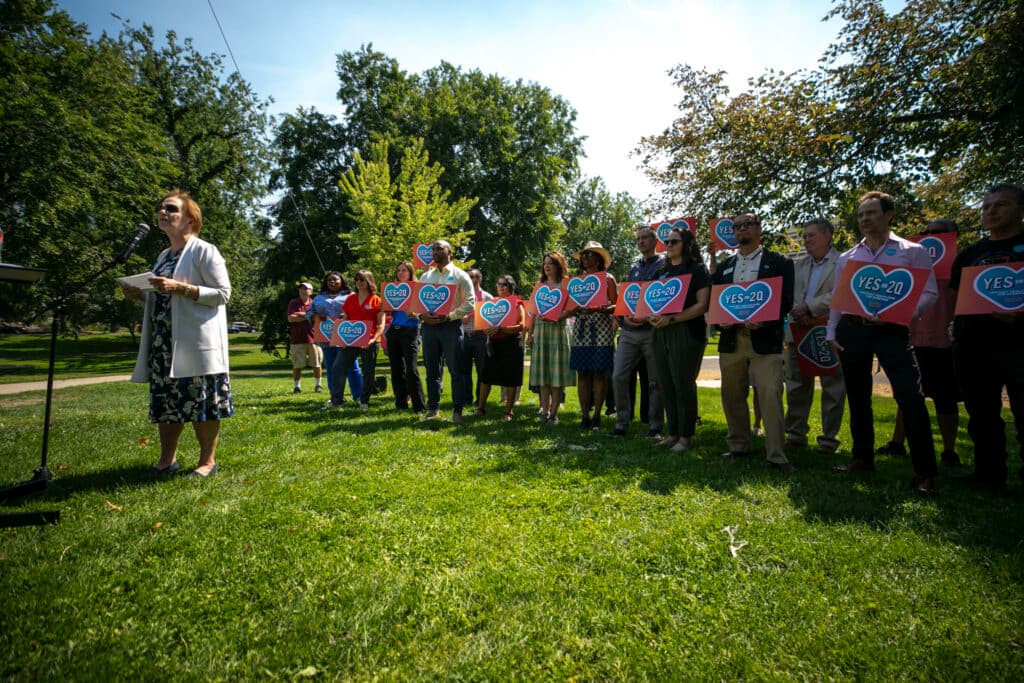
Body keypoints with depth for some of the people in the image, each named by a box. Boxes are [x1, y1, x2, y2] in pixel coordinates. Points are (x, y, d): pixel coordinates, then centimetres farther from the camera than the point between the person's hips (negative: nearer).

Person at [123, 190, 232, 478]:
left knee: (201, 401, -3)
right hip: (163, 342, 8)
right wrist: (139, 295, 7)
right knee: (165, 400, 11)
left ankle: (208, 461, 8)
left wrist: (180, 287, -19)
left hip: (195, 342, -8)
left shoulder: (204, 251, -4)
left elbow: (223, 293, -12)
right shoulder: (164, 256, 19)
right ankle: (167, 459, 22)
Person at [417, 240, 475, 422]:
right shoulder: (425, 276, 15)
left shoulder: (460, 276, 2)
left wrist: (448, 316, -14)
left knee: (456, 370, -3)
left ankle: (457, 410, 4)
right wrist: (421, 316, -7)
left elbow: (469, 303, -5)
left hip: (451, 326, -4)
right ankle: (433, 408, 19)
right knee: (432, 370, 9)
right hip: (428, 326, 4)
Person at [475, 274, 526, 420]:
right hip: (493, 343, 5)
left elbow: (520, 326, -13)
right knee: (486, 375, 4)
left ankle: (509, 411, 10)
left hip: (511, 343, -5)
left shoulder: (517, 303, -2)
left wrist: (499, 329, -21)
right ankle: (480, 407, 14)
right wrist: (487, 329, -5)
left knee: (510, 379, 1)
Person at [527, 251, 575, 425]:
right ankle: (545, 410, 9)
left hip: (558, 329, -4)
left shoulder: (565, 284, 3)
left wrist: (557, 317, -23)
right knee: (542, 371, 3)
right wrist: (530, 334, 8)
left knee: (557, 371, -3)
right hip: (540, 330, 4)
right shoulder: (540, 284, 15)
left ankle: (553, 412, 2)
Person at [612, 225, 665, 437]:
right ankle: (622, 421, 9)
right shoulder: (633, 267, 20)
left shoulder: (664, 265, 3)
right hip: (628, 331, 5)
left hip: (652, 330, -5)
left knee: (655, 380, 2)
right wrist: (624, 316, -3)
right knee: (618, 376, -2)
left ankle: (655, 425, 13)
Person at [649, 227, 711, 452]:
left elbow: (702, 305, -11)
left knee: (683, 385, -2)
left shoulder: (697, 270, -1)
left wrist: (672, 318, -19)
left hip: (686, 332, -6)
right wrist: (652, 316, -4)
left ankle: (685, 436, 8)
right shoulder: (662, 272, 17)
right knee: (666, 385, 8)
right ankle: (672, 432, 18)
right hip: (661, 333, 6)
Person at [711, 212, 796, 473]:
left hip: (764, 339, -4)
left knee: (770, 394, -11)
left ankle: (776, 456, -5)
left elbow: (786, 301, -1)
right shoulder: (724, 266, 18)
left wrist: (763, 321, -18)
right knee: (732, 394, 9)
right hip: (731, 339, 4)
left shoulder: (778, 262, 7)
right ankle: (738, 446, 23)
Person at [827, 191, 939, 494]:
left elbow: (929, 293, 0)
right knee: (857, 398, 10)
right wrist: (832, 335, 7)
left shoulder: (912, 252, 5)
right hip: (851, 330, 4)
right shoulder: (846, 257, 14)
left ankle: (924, 472, -3)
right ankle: (862, 457, 24)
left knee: (911, 397, -13)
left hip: (891, 331, -4)